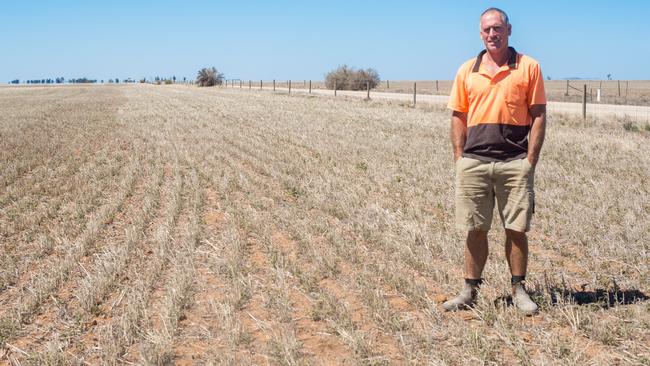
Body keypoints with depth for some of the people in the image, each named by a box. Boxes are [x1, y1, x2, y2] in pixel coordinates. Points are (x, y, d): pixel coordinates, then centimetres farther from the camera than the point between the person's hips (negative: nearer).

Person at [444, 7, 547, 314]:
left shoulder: (528, 67, 3)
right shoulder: (467, 71, 9)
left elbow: (538, 116, 1)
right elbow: (458, 117, 11)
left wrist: (530, 160, -5)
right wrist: (459, 159, 2)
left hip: (515, 162, -2)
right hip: (473, 161, 2)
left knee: (516, 229, 4)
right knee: (475, 230, 7)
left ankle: (519, 290, 17)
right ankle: (470, 290, 17)